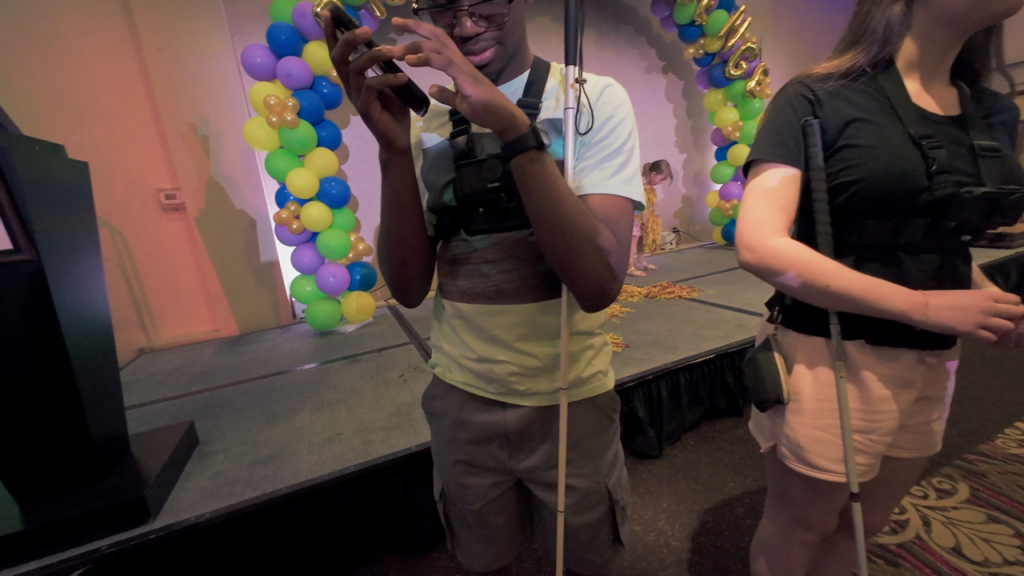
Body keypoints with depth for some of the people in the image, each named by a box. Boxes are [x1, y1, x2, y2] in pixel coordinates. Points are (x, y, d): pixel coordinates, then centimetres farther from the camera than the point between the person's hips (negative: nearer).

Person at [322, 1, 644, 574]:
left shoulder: (595, 98, -9)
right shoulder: (419, 117, 0)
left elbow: (599, 284, -23)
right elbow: (410, 287, -8)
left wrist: (512, 125, -30)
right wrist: (393, 146, -20)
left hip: (570, 398, -1)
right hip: (462, 397, 2)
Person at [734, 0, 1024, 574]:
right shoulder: (817, 98, -12)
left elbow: (949, 240, 19)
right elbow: (759, 246, -24)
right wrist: (923, 308, -21)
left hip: (932, 364, 7)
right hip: (829, 357, -6)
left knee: (861, 525, 26)